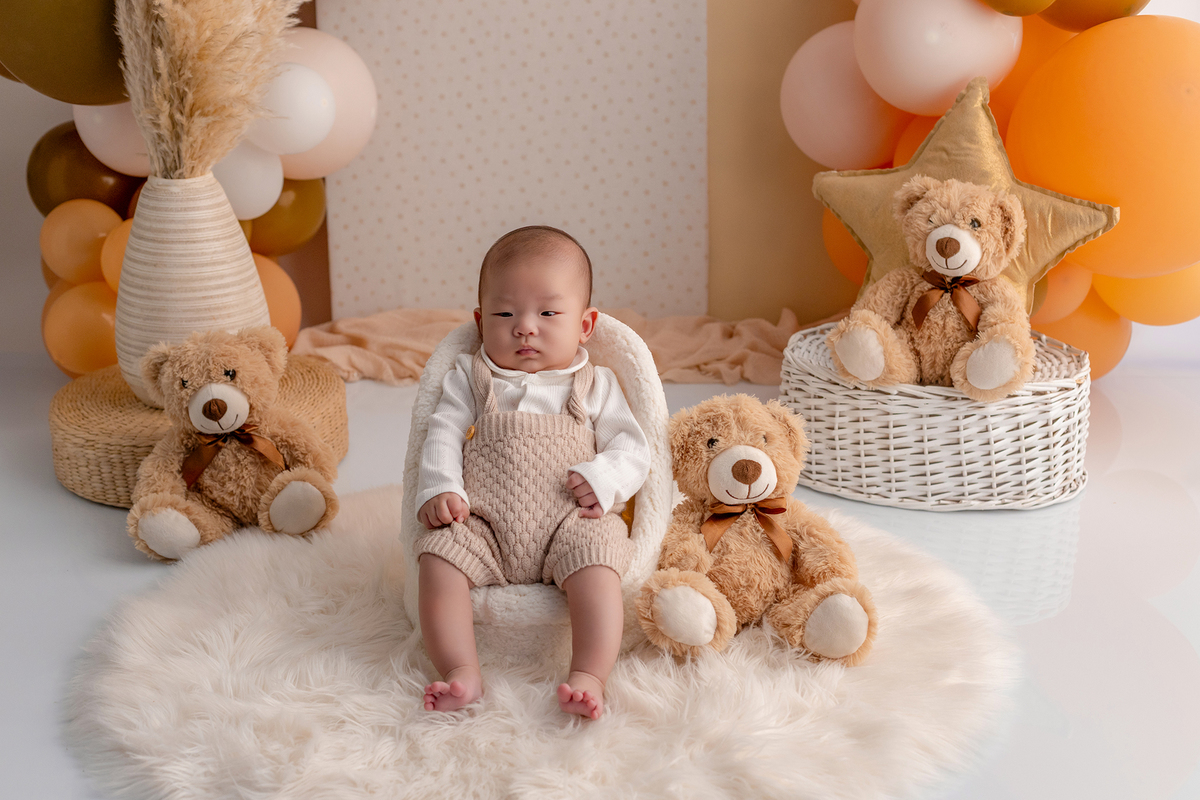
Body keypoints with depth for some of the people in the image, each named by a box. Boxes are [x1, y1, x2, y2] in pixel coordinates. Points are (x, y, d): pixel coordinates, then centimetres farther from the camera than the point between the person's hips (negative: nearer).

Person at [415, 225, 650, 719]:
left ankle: (589, 675, -36)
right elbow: (443, 434, 10)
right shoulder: (470, 378, 19)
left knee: (595, 559, -31)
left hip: (570, 521, -1)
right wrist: (439, 490, -9)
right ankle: (462, 673, -29)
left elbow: (632, 447, 10)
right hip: (484, 524, 1)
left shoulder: (595, 386, 17)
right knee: (438, 554, -26)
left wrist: (603, 479, -12)